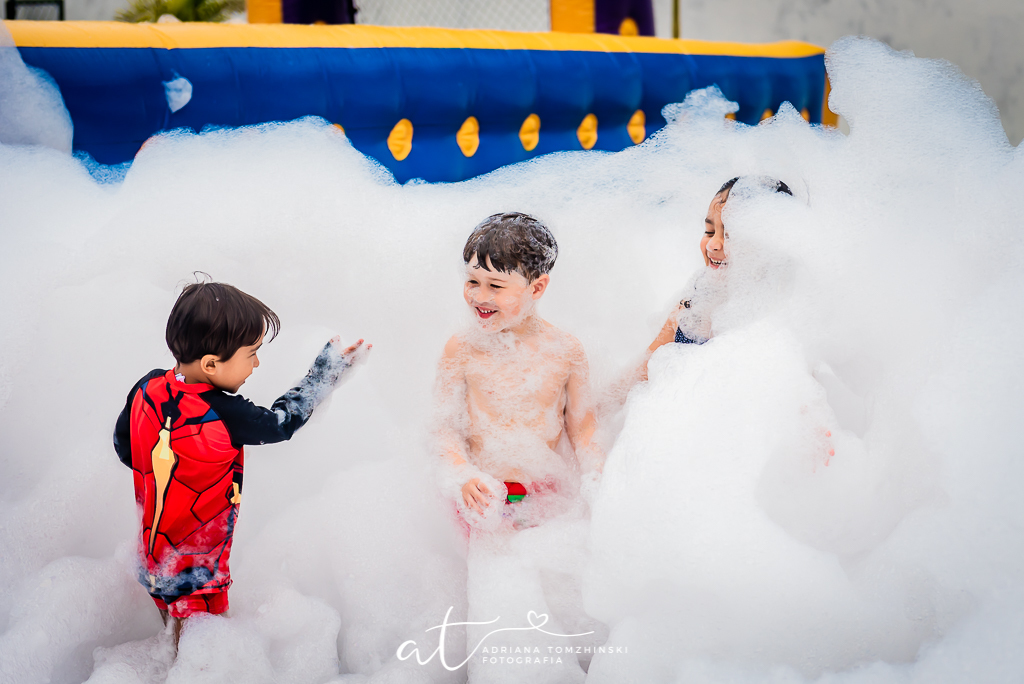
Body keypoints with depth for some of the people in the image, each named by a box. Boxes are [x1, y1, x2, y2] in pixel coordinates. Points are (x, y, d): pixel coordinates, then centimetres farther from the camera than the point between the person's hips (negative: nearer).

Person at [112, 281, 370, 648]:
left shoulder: (147, 388, -14)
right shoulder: (226, 417, -32)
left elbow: (123, 447, 3)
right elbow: (281, 422, -14)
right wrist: (328, 370, -6)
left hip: (152, 559, 7)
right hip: (197, 577, -6)